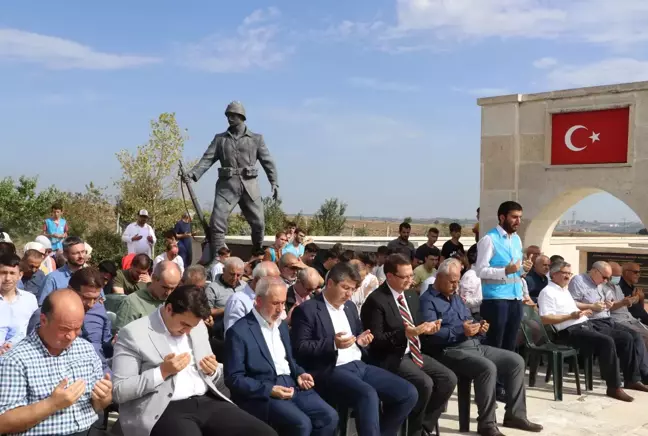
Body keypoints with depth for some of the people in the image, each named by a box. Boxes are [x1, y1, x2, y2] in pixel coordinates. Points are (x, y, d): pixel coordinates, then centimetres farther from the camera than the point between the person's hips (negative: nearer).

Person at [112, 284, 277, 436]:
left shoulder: (198, 327, 16)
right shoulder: (133, 334, -3)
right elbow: (119, 391, -6)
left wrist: (212, 371, 2)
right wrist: (162, 371, -14)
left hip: (207, 401, 6)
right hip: (165, 410, -5)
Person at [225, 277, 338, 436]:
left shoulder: (281, 325, 15)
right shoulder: (239, 332, -10)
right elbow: (234, 378, -12)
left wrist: (299, 374, 5)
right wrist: (269, 390, -21)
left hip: (291, 385, 7)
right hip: (261, 394, -7)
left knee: (329, 416, -12)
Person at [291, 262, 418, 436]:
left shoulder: (350, 306, 19)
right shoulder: (307, 310, -5)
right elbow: (299, 348, -11)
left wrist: (362, 340, 4)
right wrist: (333, 344, -21)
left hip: (359, 366, 8)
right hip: (330, 371, -8)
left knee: (408, 393, -7)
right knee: (368, 395, -36)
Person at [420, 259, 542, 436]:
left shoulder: (456, 298, 25)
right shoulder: (428, 300, -5)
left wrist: (479, 328, 1)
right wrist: (460, 330, -25)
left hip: (475, 346, 9)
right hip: (451, 351, -9)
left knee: (516, 361, -1)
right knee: (488, 367, -32)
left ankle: (515, 415, 5)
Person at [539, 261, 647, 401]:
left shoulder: (565, 290, 23)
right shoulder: (547, 292, -7)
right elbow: (545, 319, -18)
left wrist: (582, 311, 15)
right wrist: (571, 315, -21)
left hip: (587, 325, 10)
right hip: (571, 331, -10)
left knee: (625, 337, 1)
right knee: (606, 342, -31)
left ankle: (632, 379, 9)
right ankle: (613, 387, -22)